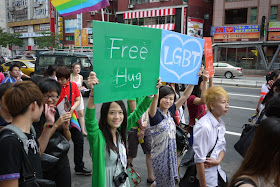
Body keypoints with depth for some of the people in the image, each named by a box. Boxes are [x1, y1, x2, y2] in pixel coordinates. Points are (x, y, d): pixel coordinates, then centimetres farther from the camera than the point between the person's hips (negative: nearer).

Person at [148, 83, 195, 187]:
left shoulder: (171, 111, 2)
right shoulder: (155, 113, -16)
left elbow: (185, 96, 2)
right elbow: (155, 98, -39)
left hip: (171, 152, 6)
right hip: (159, 154, -6)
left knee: (170, 177, 19)